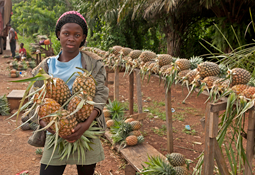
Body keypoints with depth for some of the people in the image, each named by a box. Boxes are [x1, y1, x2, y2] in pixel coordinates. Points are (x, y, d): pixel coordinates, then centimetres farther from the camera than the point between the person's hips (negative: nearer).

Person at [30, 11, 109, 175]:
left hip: (86, 131, 0)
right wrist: (45, 123, -18)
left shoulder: (92, 62, 2)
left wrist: (87, 123, -22)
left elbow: (101, 93, -7)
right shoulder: (47, 66, 6)